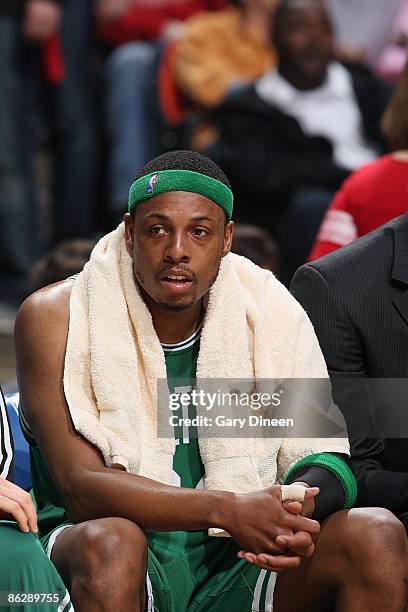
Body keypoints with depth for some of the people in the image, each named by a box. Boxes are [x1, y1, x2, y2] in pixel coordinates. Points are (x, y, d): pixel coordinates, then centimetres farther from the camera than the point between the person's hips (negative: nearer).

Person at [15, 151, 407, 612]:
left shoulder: (271, 310, 3)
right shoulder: (55, 318, -8)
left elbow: (326, 458, 1)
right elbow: (80, 487, -17)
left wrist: (295, 512, -26)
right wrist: (228, 508, -32)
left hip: (237, 562, 3)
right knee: (109, 541, -37)